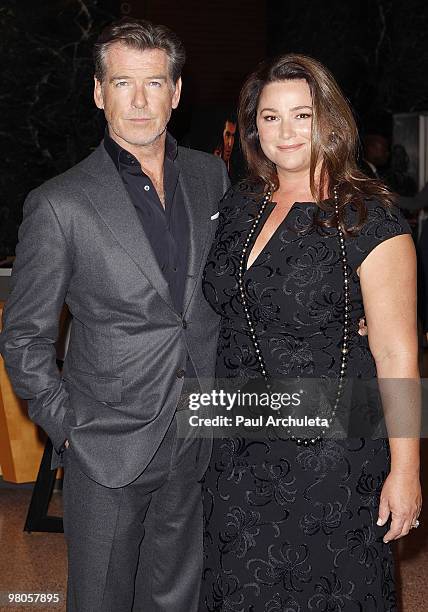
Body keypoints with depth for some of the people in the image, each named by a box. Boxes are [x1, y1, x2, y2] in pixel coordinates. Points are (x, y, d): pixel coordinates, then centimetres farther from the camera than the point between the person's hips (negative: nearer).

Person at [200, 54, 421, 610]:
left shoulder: (368, 219, -13)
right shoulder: (237, 206, 5)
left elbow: (397, 354, -14)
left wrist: (404, 470, -15)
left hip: (330, 455, -5)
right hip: (239, 453, 6)